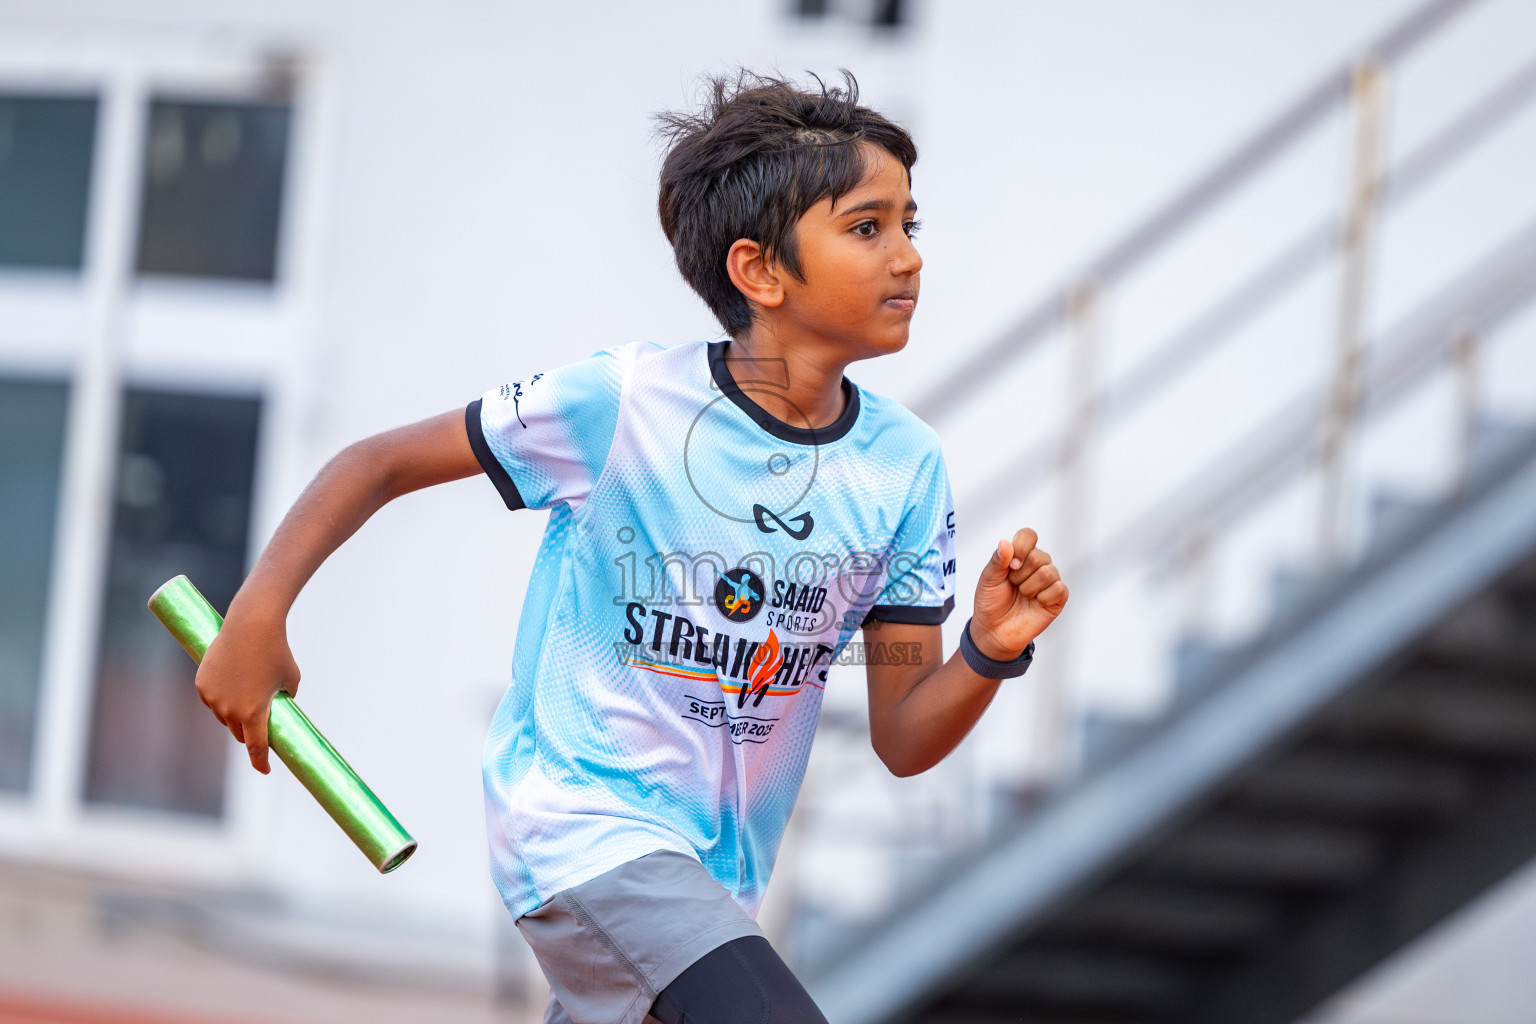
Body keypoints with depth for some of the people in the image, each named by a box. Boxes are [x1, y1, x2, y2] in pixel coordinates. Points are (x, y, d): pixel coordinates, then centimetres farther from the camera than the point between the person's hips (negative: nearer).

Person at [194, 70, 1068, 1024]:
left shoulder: (905, 465, -1)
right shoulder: (618, 404, -14)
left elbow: (903, 742, 1)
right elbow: (384, 463, -4)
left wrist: (990, 653, -18)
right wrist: (258, 617, -13)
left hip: (718, 874, 6)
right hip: (580, 811, -6)